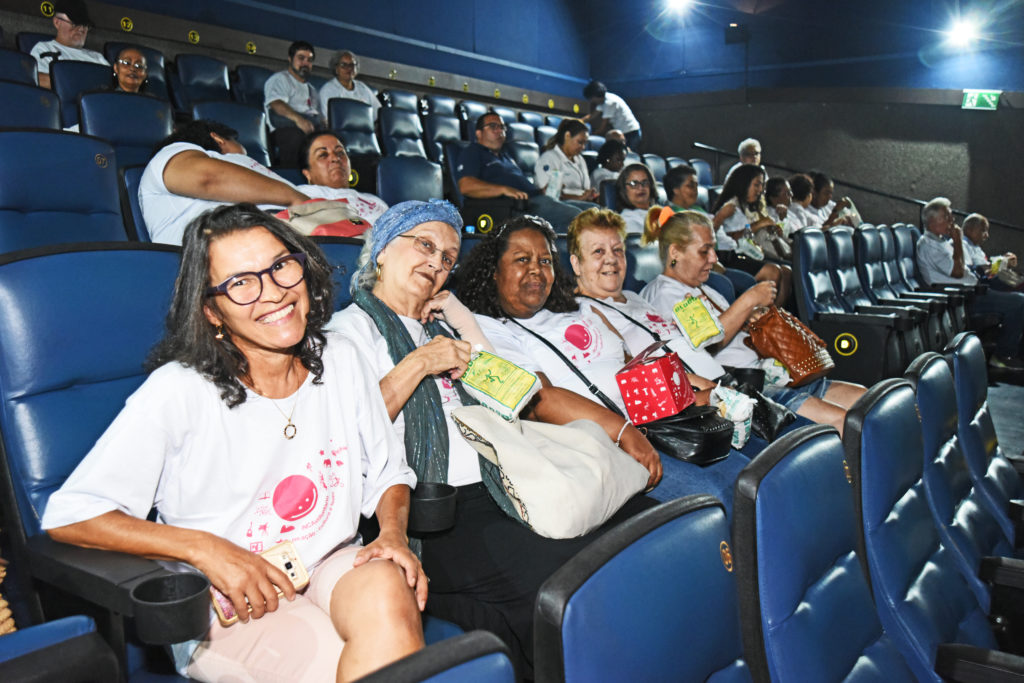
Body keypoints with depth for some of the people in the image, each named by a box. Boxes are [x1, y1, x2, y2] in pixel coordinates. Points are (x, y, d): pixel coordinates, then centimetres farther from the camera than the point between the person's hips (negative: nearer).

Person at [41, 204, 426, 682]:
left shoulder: (340, 360, 0)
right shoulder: (179, 391, -15)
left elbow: (388, 473, 11)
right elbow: (68, 516, -13)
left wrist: (393, 535, -9)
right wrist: (205, 548, -20)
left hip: (334, 570, 4)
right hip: (231, 607, -4)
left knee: (388, 589, -31)